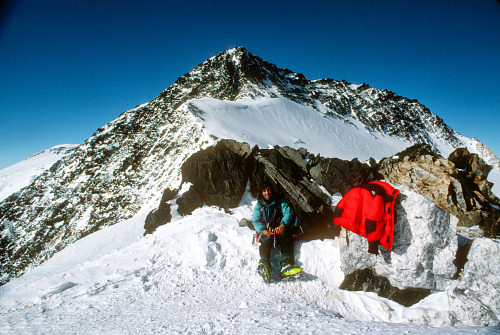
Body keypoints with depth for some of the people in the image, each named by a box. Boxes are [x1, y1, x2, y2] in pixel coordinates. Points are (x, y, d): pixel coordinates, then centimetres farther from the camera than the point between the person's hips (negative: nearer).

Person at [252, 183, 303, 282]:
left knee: (287, 240, -33)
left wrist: (282, 225, -19)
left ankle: (286, 266, -54)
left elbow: (288, 213, 2)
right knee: (266, 241, -35)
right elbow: (256, 221, 7)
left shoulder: (280, 201, 18)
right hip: (266, 231, 0)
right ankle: (264, 265, -59)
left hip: (280, 229, 0)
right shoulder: (259, 205, 19)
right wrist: (263, 230, -15)